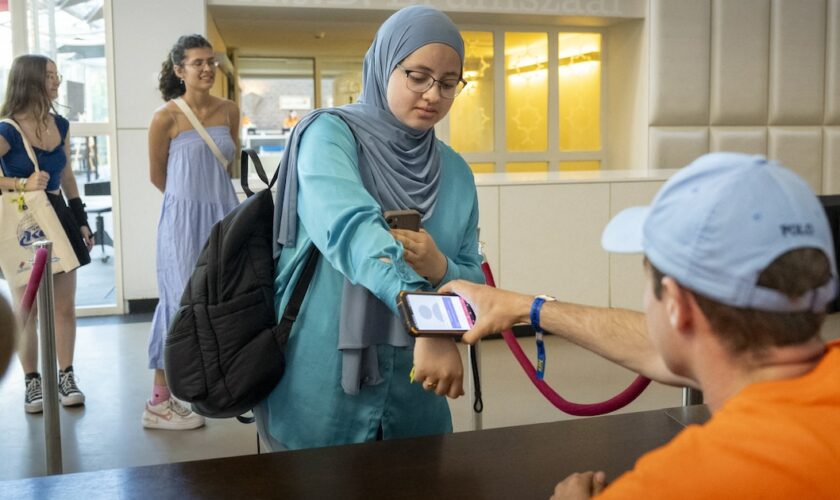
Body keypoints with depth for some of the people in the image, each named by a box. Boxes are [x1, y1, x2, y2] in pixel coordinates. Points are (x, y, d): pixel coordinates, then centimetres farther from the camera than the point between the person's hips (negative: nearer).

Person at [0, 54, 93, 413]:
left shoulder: (61, 125, 5)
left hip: (58, 218, 5)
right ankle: (33, 382, 17)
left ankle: (66, 377, 20)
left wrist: (82, 221, 15)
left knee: (65, 307, 8)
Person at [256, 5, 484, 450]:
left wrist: (439, 268, -15)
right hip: (319, 390, -5)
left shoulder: (455, 171, 6)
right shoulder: (331, 133, -10)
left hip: (410, 390, 5)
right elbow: (347, 225, -30)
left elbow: (473, 280, 8)